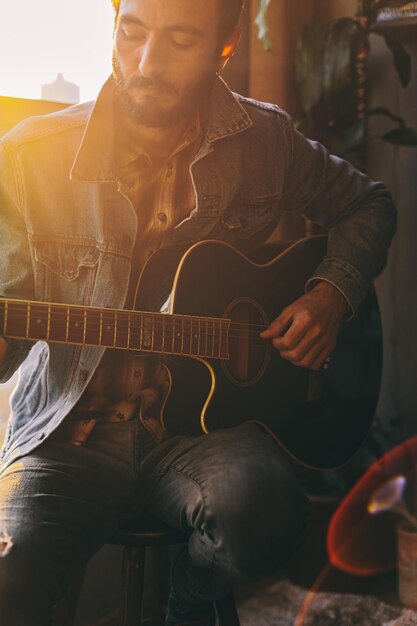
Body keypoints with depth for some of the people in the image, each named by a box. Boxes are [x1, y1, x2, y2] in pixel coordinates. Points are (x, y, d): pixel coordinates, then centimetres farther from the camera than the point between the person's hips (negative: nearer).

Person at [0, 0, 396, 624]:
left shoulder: (264, 141, 1)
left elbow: (367, 204, 18)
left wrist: (333, 293, 0)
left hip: (207, 417, 2)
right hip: (73, 431, -1)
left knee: (264, 513, -30)